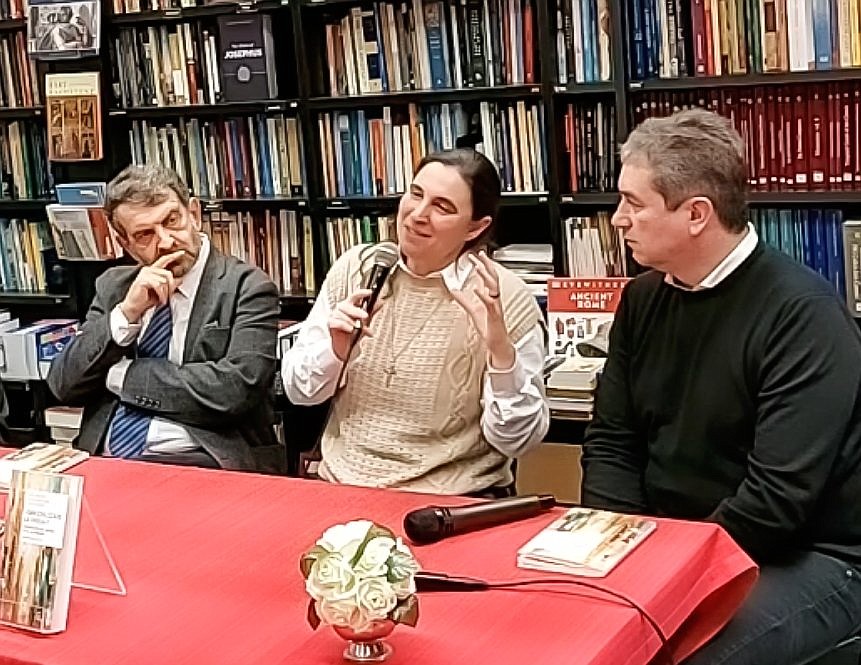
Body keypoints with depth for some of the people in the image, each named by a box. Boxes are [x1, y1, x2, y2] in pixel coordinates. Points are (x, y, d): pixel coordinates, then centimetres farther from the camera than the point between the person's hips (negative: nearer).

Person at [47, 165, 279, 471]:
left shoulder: (247, 287, -1)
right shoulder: (113, 286, 14)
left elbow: (236, 389, -16)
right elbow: (63, 385, 7)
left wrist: (122, 375, -5)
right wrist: (127, 312, -7)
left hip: (198, 463, -5)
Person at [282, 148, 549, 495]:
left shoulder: (506, 298, -9)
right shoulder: (355, 267, 1)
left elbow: (517, 440, -8)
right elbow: (298, 391, 7)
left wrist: (502, 350, -22)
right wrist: (335, 348, -13)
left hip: (453, 502, -3)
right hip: (343, 486, 3)